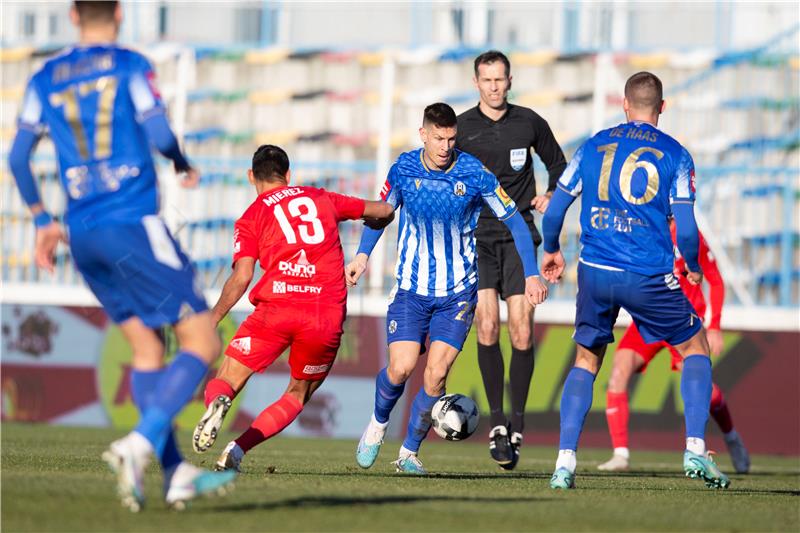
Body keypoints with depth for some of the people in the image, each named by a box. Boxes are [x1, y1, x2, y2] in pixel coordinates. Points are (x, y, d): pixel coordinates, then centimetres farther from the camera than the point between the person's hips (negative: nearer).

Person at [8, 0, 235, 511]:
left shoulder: (46, 78, 12)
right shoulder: (129, 65, -2)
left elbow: (18, 157, 11)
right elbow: (158, 133, -12)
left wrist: (42, 220, 23)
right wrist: (184, 165, 9)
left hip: (82, 235, 6)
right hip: (133, 223, -6)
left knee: (147, 349, 13)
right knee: (202, 342, -4)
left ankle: (177, 472, 7)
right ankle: (140, 444, -22)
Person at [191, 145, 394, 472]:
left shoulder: (251, 218, 11)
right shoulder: (321, 199, 19)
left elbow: (241, 277, -3)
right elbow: (383, 211, 26)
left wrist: (210, 322, 0)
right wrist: (373, 225, 48)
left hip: (276, 309, -2)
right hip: (328, 315, 2)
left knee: (225, 383, 9)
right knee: (298, 395, 19)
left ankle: (217, 403, -30)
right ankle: (238, 449, -3)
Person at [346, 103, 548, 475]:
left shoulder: (474, 173, -11)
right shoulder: (404, 168, -5)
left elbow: (513, 221, -1)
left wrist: (531, 274, -6)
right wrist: (363, 254, 1)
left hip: (458, 293, -1)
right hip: (411, 289, 1)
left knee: (436, 374, -10)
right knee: (400, 368, -11)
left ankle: (409, 452, 8)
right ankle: (378, 424, 20)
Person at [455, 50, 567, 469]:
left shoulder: (530, 123, 6)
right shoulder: (460, 128, 3)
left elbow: (557, 163, 22)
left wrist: (551, 195, 4)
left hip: (519, 237, 1)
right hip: (477, 237, -1)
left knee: (522, 332, -7)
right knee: (487, 327, -15)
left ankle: (517, 423, 1)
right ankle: (496, 422, -9)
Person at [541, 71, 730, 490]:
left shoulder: (594, 146, 8)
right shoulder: (675, 155, 1)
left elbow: (554, 210, 9)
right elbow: (685, 229, -5)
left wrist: (551, 251, 29)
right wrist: (692, 268, 15)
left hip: (594, 272, 2)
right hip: (649, 277, -2)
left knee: (586, 360, 18)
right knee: (695, 347, 16)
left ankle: (565, 462, 6)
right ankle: (695, 451, 3)